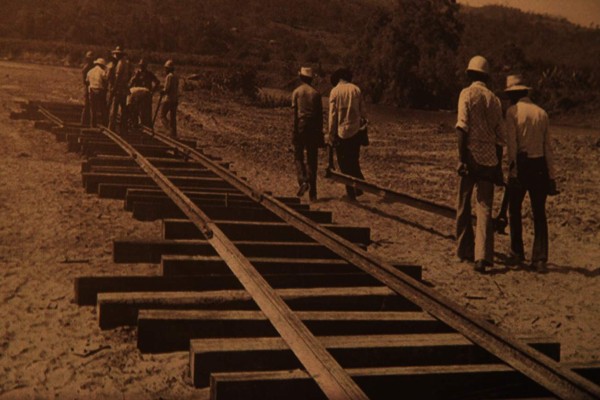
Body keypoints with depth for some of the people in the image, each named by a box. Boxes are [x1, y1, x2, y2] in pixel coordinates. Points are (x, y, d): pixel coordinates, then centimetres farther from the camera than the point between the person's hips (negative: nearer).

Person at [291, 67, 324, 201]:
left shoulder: (297, 92, -2)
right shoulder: (316, 93, 4)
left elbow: (294, 113, -6)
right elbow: (320, 114, 4)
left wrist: (294, 132, -3)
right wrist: (320, 132, 11)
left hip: (300, 127, -2)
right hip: (313, 128, 2)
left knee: (298, 157, 10)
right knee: (312, 160, 6)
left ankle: (303, 181, -14)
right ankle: (312, 192, 7)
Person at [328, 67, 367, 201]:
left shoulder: (335, 91, -6)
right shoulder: (356, 89, 3)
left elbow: (332, 114, -8)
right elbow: (363, 111, 4)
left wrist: (331, 134, -4)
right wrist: (363, 123, 16)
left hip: (341, 132, -3)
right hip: (355, 131, 3)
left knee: (344, 164, 5)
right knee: (354, 161, 17)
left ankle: (351, 193, 5)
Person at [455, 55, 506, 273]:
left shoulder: (467, 94, -2)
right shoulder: (494, 99, 11)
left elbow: (462, 127, -13)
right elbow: (500, 137, 12)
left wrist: (462, 158, -15)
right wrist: (498, 166, 18)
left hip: (471, 156, -3)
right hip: (489, 159, 3)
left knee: (464, 205, 11)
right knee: (485, 208, 1)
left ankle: (464, 250, 22)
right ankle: (482, 256, -10)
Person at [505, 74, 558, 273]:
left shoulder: (513, 111, -4)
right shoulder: (541, 112, 9)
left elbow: (512, 144, -11)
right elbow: (548, 146, 8)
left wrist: (512, 171, -12)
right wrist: (551, 174, 10)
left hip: (522, 163, -4)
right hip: (540, 165, 4)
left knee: (515, 209, 13)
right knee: (539, 213, 4)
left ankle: (517, 253, 20)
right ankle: (540, 260, 2)